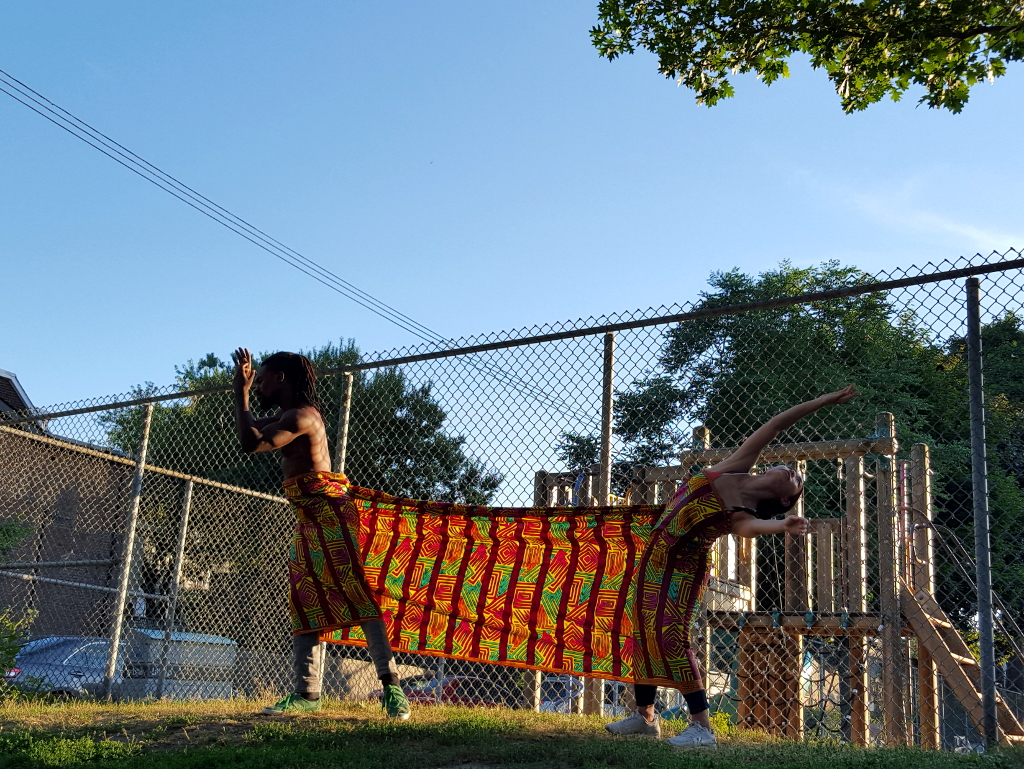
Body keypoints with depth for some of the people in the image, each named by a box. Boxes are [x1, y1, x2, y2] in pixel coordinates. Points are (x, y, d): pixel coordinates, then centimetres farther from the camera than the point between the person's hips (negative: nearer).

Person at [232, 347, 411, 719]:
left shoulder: (301, 415, -11)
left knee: (355, 595, -13)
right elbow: (250, 431, 35)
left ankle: (391, 684, -14)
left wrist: (242, 390, -6)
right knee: (305, 605, 9)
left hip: (327, 513, -11)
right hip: (307, 520, 11)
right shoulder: (290, 416, 20)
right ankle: (306, 693, 11)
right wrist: (241, 390, 26)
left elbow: (250, 442, -19)